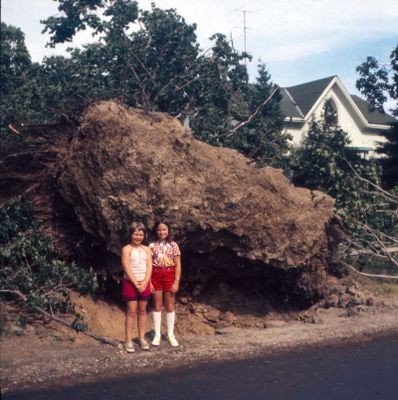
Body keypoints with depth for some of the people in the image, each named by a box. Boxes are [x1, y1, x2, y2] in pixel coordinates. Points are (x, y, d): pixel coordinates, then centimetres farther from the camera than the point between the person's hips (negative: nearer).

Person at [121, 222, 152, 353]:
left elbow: (149, 267, 0)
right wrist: (136, 284, -15)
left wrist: (144, 283, -12)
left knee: (142, 311, 9)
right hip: (130, 283, -4)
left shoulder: (146, 249, 7)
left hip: (144, 284, 4)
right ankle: (128, 341, 1)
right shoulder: (126, 249, -5)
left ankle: (142, 338, 17)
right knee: (131, 312, -3)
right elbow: (127, 269, -12)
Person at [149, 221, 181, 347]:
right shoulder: (152, 246, 2)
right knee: (157, 305, 6)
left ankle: (171, 335, 13)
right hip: (156, 276, 1)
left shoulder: (173, 245, 0)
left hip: (169, 276, -1)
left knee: (170, 306, 5)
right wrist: (149, 281, -5)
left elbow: (178, 265, -1)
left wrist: (176, 282, -7)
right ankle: (157, 334, 13)